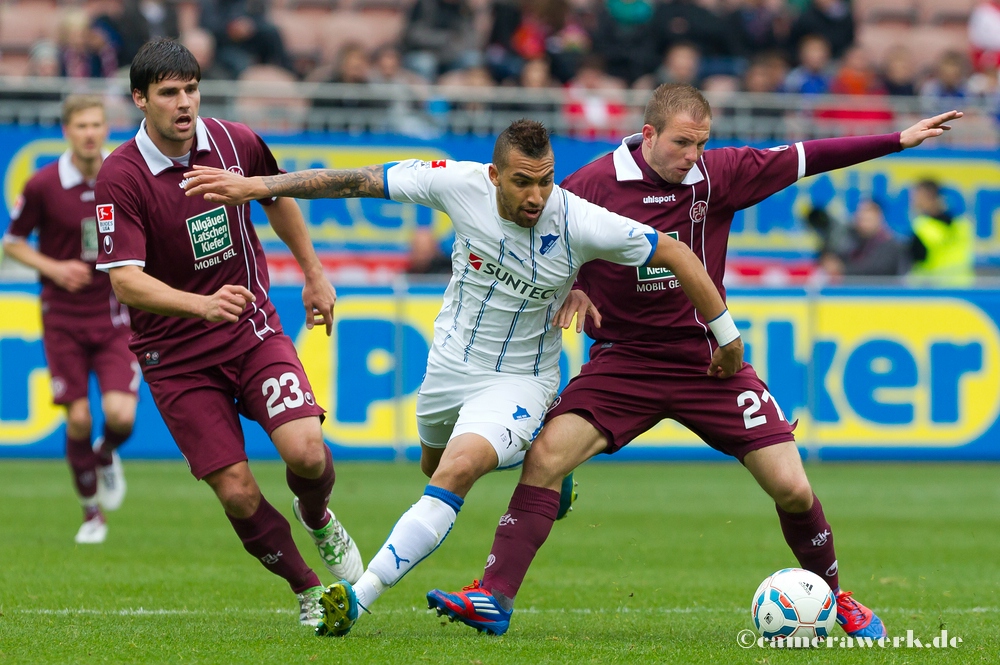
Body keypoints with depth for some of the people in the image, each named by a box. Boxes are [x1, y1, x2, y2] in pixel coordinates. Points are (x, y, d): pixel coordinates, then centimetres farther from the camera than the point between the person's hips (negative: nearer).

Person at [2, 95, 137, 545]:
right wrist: (54, 268, -11)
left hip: (114, 315, 1)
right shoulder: (43, 185, -7)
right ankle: (92, 513, 16)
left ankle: (106, 456, 23)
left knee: (121, 415, -15)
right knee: (78, 419, -5)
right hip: (63, 317, -1)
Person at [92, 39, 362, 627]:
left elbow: (278, 197, 18)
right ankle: (307, 589, 16)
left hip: (253, 331, 2)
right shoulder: (120, 177, -17)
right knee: (237, 492, -8)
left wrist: (314, 274, 22)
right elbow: (126, 281, -25)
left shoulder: (236, 143, -5)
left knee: (307, 451, -18)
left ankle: (317, 516, 18)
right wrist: (202, 304, -40)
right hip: (175, 355, -2)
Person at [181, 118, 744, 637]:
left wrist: (726, 333, -9)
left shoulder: (580, 223, -27)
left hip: (518, 379, -5)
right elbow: (358, 182, -16)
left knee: (455, 473, -27)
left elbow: (675, 254, -16)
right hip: (450, 360, 5)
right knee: (434, 464, 29)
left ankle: (358, 598, -27)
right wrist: (257, 185, -18)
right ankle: (535, 457, 59)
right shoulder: (461, 185, -22)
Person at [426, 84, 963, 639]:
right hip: (624, 360, -1)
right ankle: (494, 599, -18)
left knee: (791, 488, -4)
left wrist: (899, 140, 6)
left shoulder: (719, 174, -3)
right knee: (545, 456, -21)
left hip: (707, 359, 1)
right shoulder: (594, 184, -10)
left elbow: (805, 158, 3)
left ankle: (834, 596, 22)